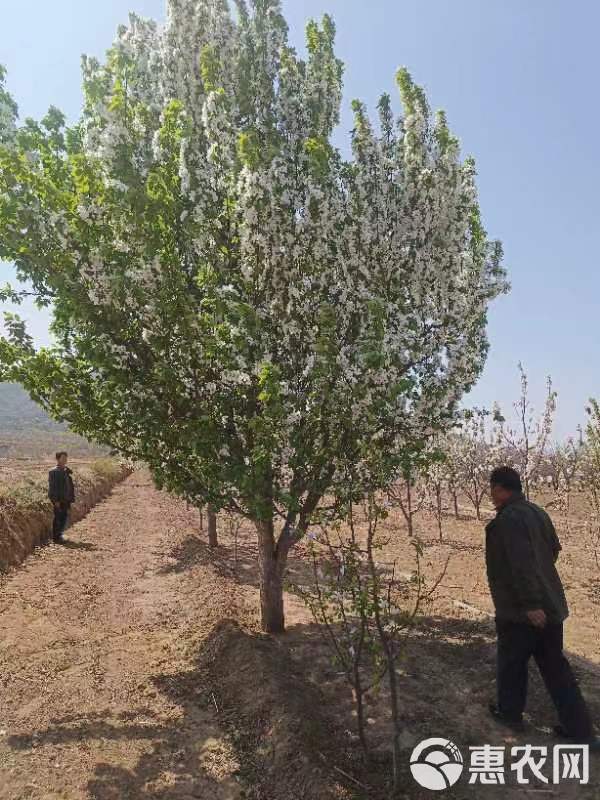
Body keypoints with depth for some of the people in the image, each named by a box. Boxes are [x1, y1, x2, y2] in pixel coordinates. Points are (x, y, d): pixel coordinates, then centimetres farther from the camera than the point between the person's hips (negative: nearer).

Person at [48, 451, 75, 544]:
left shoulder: (66, 471, 13)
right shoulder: (54, 471, -12)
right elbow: (53, 487, -16)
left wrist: (71, 498, 14)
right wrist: (56, 500, -20)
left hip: (66, 499, 8)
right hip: (59, 500, -8)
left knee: (64, 517, 12)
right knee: (58, 518, -2)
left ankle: (59, 535, 23)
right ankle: (56, 536, 7)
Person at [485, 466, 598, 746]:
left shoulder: (508, 519, -22)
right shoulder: (538, 512, 6)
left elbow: (522, 564, -28)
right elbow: (553, 549, 18)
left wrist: (531, 604, -25)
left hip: (521, 610, -8)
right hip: (550, 605, 8)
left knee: (511, 664, 14)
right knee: (555, 667, 16)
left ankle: (510, 713, 32)